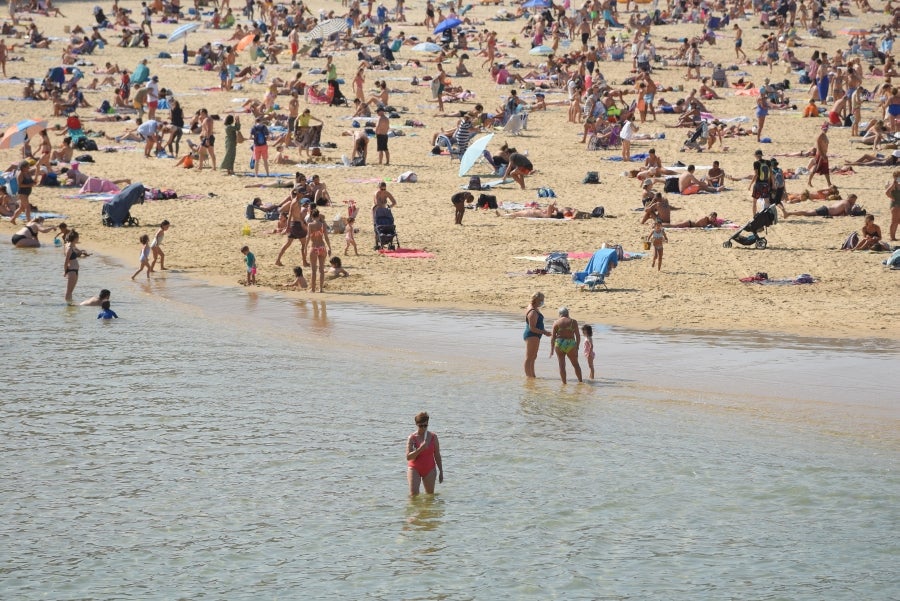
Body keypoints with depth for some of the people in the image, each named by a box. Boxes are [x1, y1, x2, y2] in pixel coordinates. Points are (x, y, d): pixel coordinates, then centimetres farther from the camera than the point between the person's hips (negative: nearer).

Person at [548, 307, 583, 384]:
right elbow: (578, 335, -1)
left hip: (559, 345, 0)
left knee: (561, 365, 5)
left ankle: (564, 383, 4)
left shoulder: (556, 322, 3)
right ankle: (580, 381, 16)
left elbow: (553, 337, 0)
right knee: (575, 364, 14)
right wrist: (577, 347, 6)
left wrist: (552, 349, 4)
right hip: (570, 345, 0)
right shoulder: (573, 322, 2)